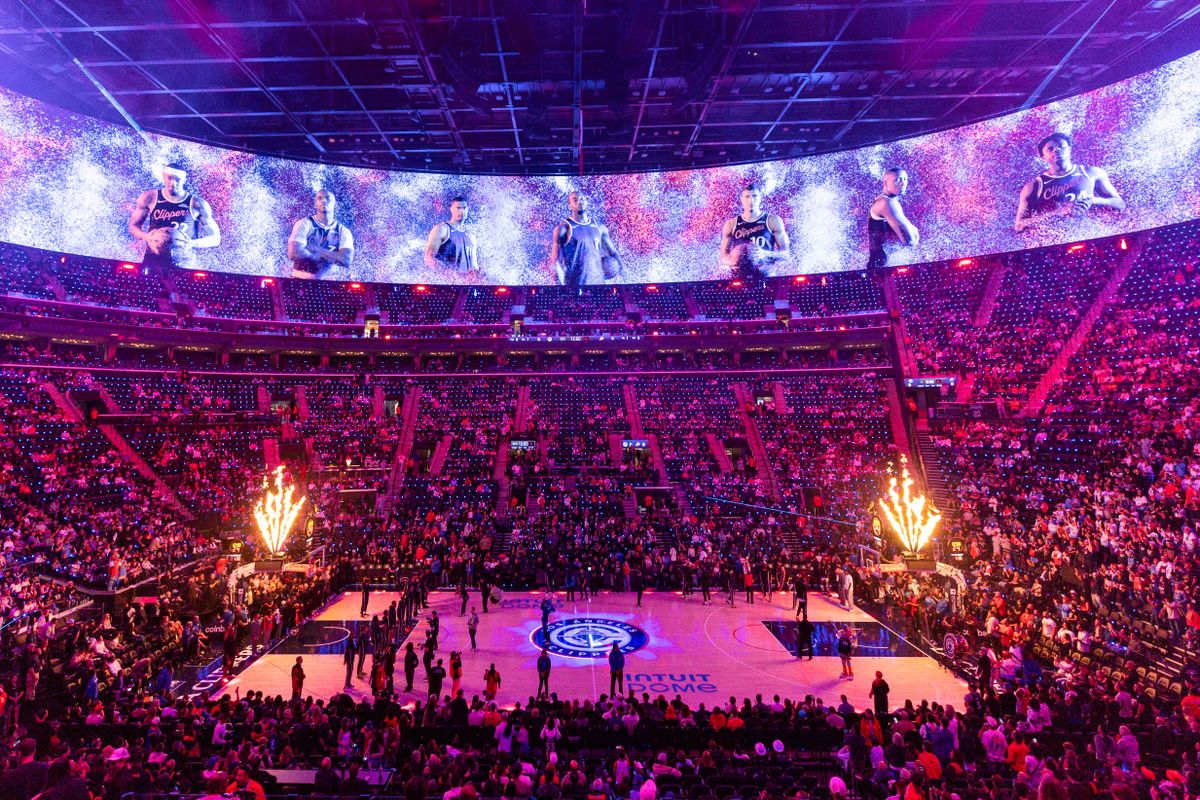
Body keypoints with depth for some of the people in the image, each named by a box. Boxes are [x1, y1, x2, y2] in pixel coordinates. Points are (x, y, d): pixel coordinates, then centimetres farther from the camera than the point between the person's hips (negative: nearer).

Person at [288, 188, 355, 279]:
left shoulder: (343, 231, 8)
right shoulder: (304, 224, 4)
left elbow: (346, 260, -8)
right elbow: (293, 253, -11)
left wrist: (315, 249, -11)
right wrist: (334, 257, -8)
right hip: (303, 280, -1)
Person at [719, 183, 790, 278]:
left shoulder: (773, 221, 5)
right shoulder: (731, 225, 10)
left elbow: (785, 253, 4)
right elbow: (723, 255, 12)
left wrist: (765, 254, -13)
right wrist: (731, 262, -10)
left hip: (765, 277, -1)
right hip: (739, 278, 1)